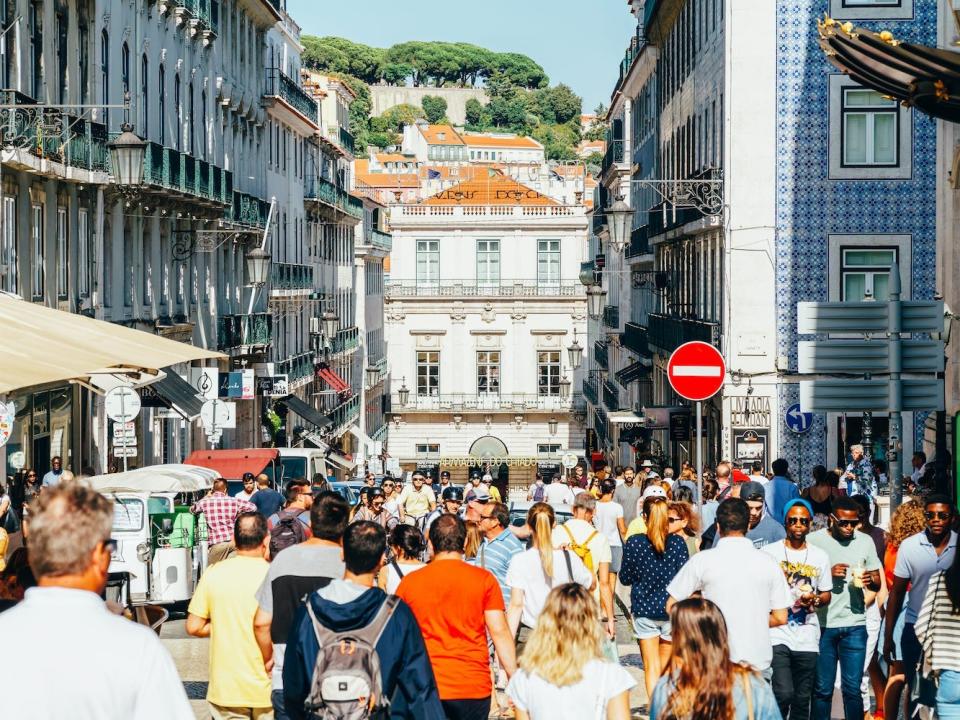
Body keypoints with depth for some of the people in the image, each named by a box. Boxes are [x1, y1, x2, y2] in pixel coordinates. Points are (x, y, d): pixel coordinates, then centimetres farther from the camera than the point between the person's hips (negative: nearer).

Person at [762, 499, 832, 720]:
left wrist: (815, 600, -6)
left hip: (807, 638, 3)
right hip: (777, 634, -3)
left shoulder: (820, 556, 10)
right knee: (784, 694, -18)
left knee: (802, 699, 7)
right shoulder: (769, 552, 1)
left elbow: (826, 595, 15)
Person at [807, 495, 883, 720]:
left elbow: (877, 584, 12)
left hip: (855, 626, 2)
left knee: (852, 689, 2)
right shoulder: (813, 540, -3)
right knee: (822, 689, 5)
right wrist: (828, 574, -18)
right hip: (823, 625, -2)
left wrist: (870, 580, -11)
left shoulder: (865, 541, 6)